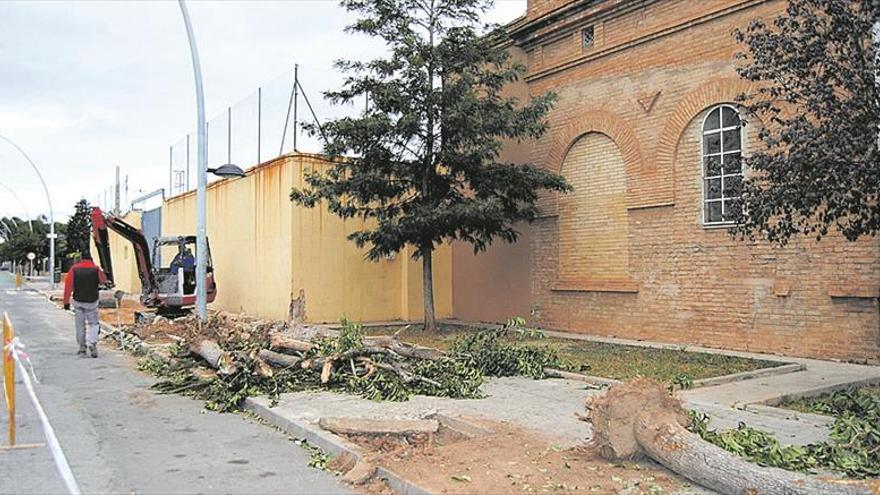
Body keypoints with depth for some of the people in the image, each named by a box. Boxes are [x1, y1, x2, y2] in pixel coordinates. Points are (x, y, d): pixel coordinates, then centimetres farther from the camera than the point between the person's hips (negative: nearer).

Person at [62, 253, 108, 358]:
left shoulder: (74, 269, -3)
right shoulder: (96, 269, -4)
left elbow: (68, 286, -6)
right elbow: (103, 281, 13)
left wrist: (66, 301, -3)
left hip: (78, 301, 1)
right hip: (92, 302, -1)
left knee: (80, 325, 12)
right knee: (93, 324, 10)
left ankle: (82, 348, 16)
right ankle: (92, 344, -11)